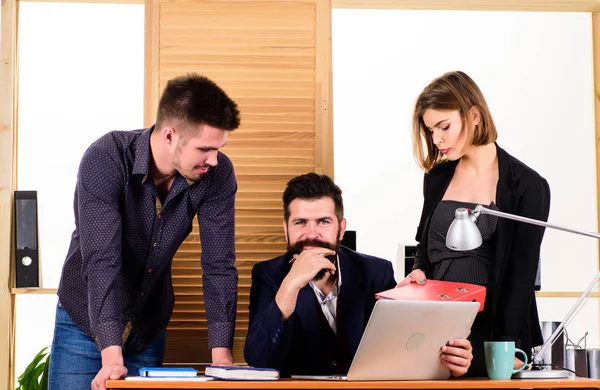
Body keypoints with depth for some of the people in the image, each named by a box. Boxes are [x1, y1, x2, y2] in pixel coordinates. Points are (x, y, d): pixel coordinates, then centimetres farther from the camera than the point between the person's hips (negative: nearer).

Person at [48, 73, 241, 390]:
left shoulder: (218, 174, -14)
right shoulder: (106, 159, -25)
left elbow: (219, 264, -14)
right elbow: (101, 261, -31)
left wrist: (221, 352, -23)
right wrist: (111, 355, -37)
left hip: (150, 329, 3)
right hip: (86, 325, -3)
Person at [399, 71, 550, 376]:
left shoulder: (527, 186, -6)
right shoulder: (437, 178, 9)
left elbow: (522, 272, -8)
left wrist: (507, 345, -16)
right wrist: (419, 271, -2)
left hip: (491, 331, -4)